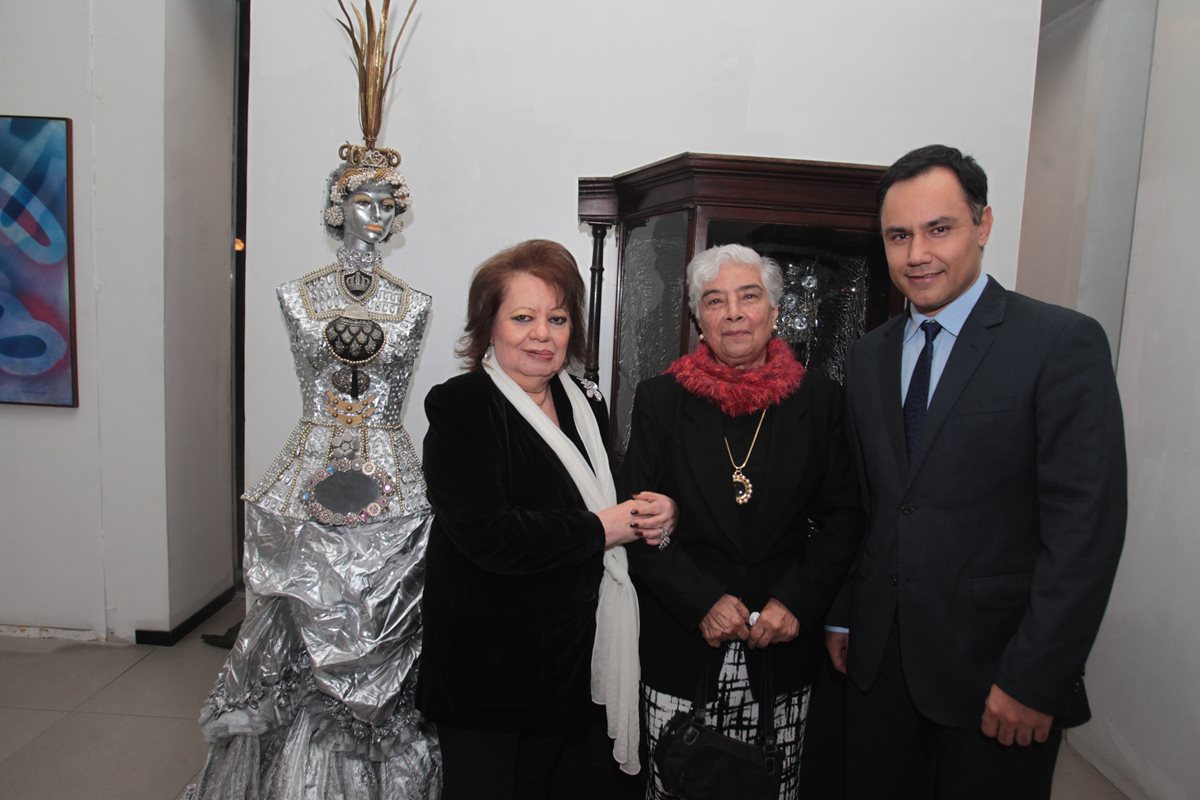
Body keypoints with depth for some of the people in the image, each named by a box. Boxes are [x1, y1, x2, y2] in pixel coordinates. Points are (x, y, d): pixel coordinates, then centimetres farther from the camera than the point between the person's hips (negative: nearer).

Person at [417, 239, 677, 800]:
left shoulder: (585, 403, 5)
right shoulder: (461, 408, -15)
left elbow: (609, 501, 15)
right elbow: (487, 534, -27)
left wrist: (654, 514, -8)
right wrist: (598, 530, -19)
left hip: (566, 660, 6)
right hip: (485, 662, -6)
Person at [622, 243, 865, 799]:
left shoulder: (819, 400, 1)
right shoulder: (659, 400, -1)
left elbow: (842, 517, 3)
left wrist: (797, 601, -10)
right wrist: (702, 602, -13)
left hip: (784, 649, 1)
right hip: (680, 649, 0)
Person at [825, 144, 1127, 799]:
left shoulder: (1063, 343, -10)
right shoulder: (869, 356, 7)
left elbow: (1087, 524, -14)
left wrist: (1035, 678, -15)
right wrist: (841, 616, 8)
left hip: (993, 669, -4)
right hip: (878, 660, 5)